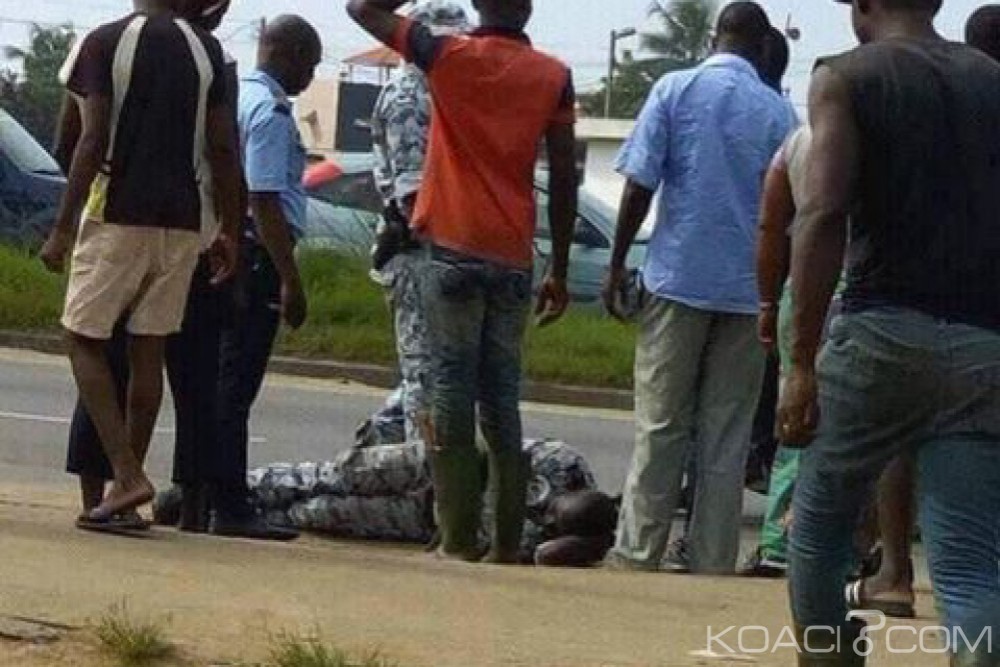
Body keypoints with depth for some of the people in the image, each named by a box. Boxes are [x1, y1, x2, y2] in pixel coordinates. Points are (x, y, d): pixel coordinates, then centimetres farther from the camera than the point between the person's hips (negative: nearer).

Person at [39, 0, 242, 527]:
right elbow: (222, 150, 4)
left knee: (85, 341, 5)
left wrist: (63, 228, -7)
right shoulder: (206, 50, 5)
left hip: (117, 216, -4)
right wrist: (230, 232, 12)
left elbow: (93, 142, -11)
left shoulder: (105, 43, -6)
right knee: (148, 350, 10)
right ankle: (128, 480, 12)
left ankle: (127, 474, -9)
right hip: (182, 223, 4)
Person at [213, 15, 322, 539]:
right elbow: (265, 201, -19)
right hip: (257, 255, -9)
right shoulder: (271, 112, -13)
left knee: (218, 380, 15)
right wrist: (290, 280, -19)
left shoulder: (235, 98, 15)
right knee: (237, 384, -7)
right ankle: (230, 508, -6)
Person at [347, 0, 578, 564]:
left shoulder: (448, 56, -2)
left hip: (453, 251, -2)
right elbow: (564, 179, 3)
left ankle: (460, 538, -6)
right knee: (503, 401, 8)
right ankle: (507, 543, 7)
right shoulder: (554, 77, 3)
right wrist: (560, 272, 9)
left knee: (453, 392, -2)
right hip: (513, 259, 2)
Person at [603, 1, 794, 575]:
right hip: (748, 287, 1)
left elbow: (640, 185, -4)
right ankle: (714, 560, 5)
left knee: (661, 424, 4)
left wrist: (618, 264, 4)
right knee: (728, 431, 5)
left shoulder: (675, 90, -1)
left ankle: (639, 550, 3)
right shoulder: (777, 112, 2)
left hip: (680, 278, -1)